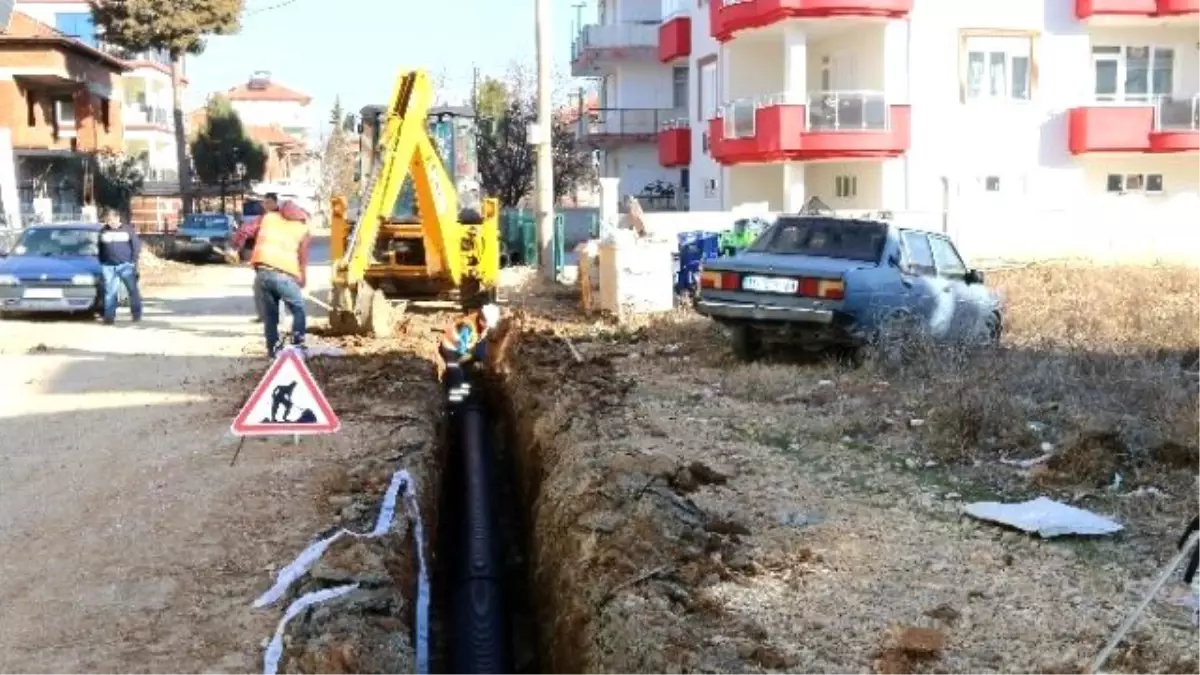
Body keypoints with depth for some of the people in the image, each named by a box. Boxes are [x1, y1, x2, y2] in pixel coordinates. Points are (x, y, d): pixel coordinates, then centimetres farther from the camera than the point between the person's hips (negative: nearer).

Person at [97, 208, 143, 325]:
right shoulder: (103, 231, 10)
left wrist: (134, 261, -4)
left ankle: (137, 314, 14)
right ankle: (109, 316, 0)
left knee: (133, 290, 2)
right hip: (109, 266, 2)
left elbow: (136, 246, 2)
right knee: (110, 292, -2)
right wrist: (102, 263, 10)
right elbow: (100, 249, 16)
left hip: (126, 265, -2)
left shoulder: (128, 230, 3)